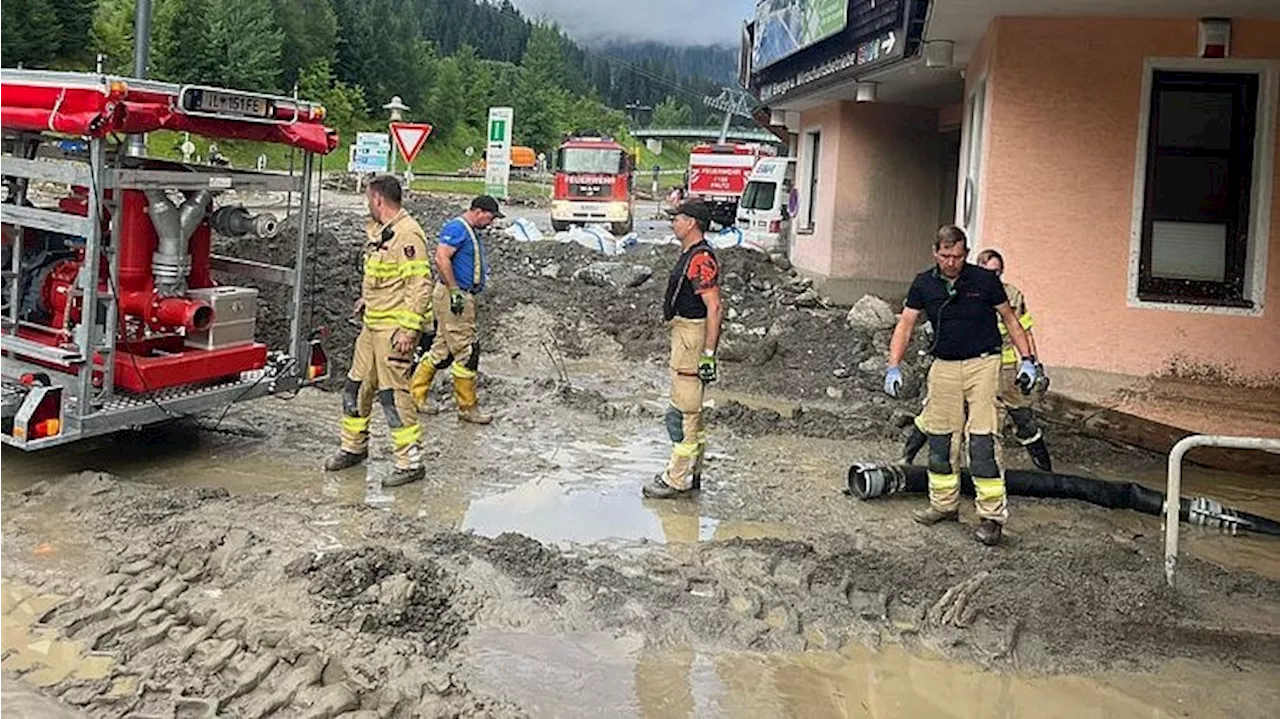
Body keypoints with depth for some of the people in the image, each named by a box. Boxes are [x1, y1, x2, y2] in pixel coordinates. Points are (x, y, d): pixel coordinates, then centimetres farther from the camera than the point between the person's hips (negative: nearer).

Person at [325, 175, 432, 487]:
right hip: (373, 324, 10)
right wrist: (367, 298, 22)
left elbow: (420, 284, -21)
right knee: (357, 386, 16)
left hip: (395, 327, -10)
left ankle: (410, 462, -2)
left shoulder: (407, 233, -17)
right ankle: (354, 447, 31)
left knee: (393, 392, -9)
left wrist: (408, 329, -24)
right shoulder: (377, 230, 14)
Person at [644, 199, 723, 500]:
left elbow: (714, 308, -23)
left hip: (693, 337, -11)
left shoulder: (701, 259, -19)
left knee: (684, 411, -6)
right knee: (690, 410, 15)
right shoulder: (689, 255, 15)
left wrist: (708, 354, -25)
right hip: (682, 334, 11)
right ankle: (691, 474, 23)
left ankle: (676, 479, -1)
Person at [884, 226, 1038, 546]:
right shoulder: (924, 284, 1)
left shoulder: (985, 280, -6)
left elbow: (1011, 320, 3)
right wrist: (893, 367, -10)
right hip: (943, 366, 4)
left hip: (982, 364, -4)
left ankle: (992, 515, -7)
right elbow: (905, 325, 1)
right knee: (939, 437, 8)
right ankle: (944, 505, 23)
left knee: (982, 439, -11)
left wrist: (1027, 360, -4)